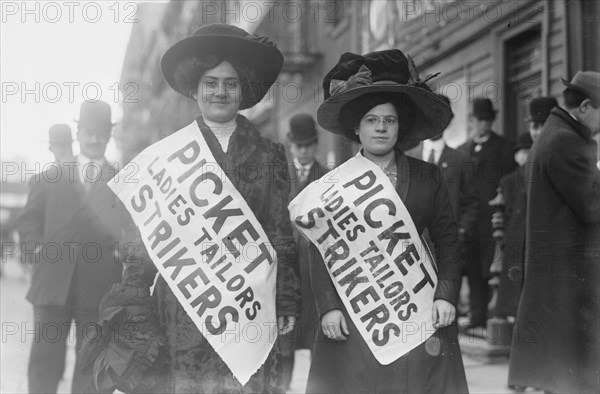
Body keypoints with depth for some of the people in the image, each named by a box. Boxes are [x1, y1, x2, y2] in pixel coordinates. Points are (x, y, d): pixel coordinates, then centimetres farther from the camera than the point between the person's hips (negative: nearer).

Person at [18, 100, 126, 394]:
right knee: (45, 357, 3)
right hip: (54, 281, 1)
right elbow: (29, 220, 13)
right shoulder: (52, 176, 13)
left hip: (99, 287, -1)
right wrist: (37, 246, -2)